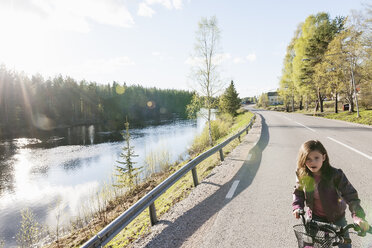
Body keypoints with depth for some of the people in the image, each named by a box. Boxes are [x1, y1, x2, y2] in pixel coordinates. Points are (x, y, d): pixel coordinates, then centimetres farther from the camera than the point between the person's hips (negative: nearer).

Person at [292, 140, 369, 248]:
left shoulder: (335, 175, -25)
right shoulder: (302, 176, -16)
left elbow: (350, 195, -25)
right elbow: (298, 192, 0)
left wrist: (358, 216, -37)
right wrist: (297, 207, -14)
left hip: (336, 216, -1)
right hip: (315, 217, 2)